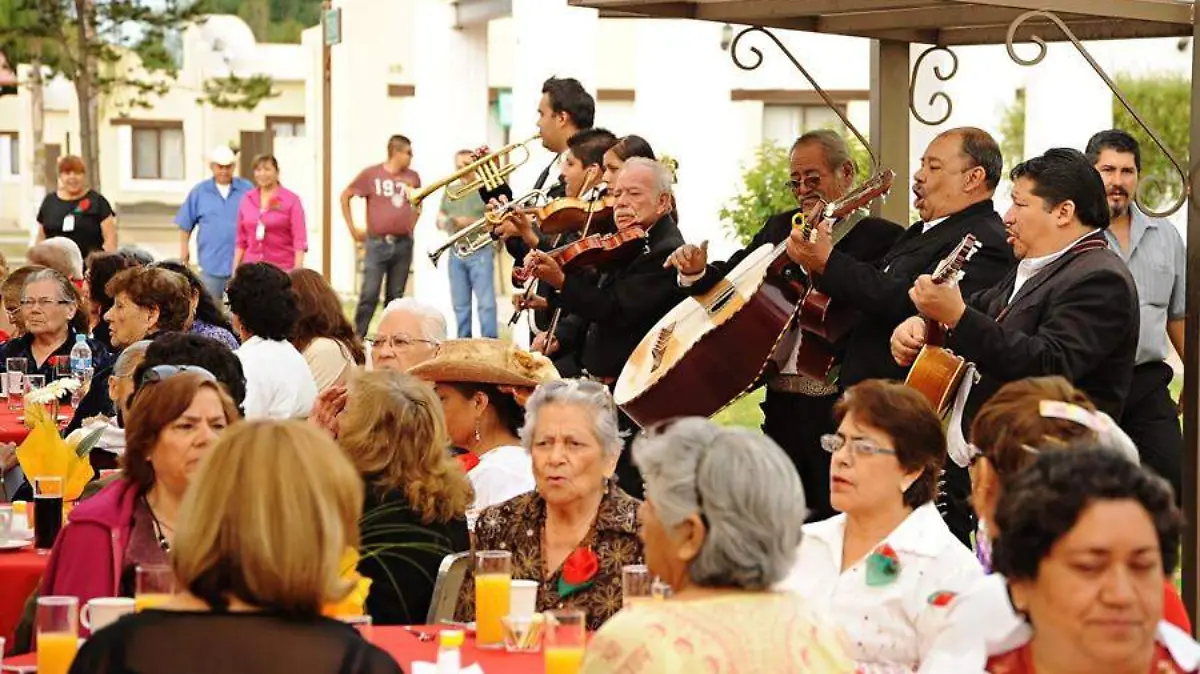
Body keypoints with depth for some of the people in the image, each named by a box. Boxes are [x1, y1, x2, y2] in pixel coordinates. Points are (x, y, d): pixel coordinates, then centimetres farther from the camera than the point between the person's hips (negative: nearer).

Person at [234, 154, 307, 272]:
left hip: (282, 270, -3)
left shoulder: (291, 199, 0)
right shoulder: (247, 200, 11)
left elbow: (299, 239, -6)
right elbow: (241, 240, 15)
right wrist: (235, 269, 11)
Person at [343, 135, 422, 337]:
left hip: (403, 244, 4)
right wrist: (352, 228, 4)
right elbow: (345, 196, 6)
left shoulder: (412, 177, 8)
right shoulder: (371, 174, -2)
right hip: (377, 243, -3)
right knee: (369, 295, -9)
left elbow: (418, 204, 27)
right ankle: (357, 338, -4)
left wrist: (412, 224, 13)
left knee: (395, 296, 8)